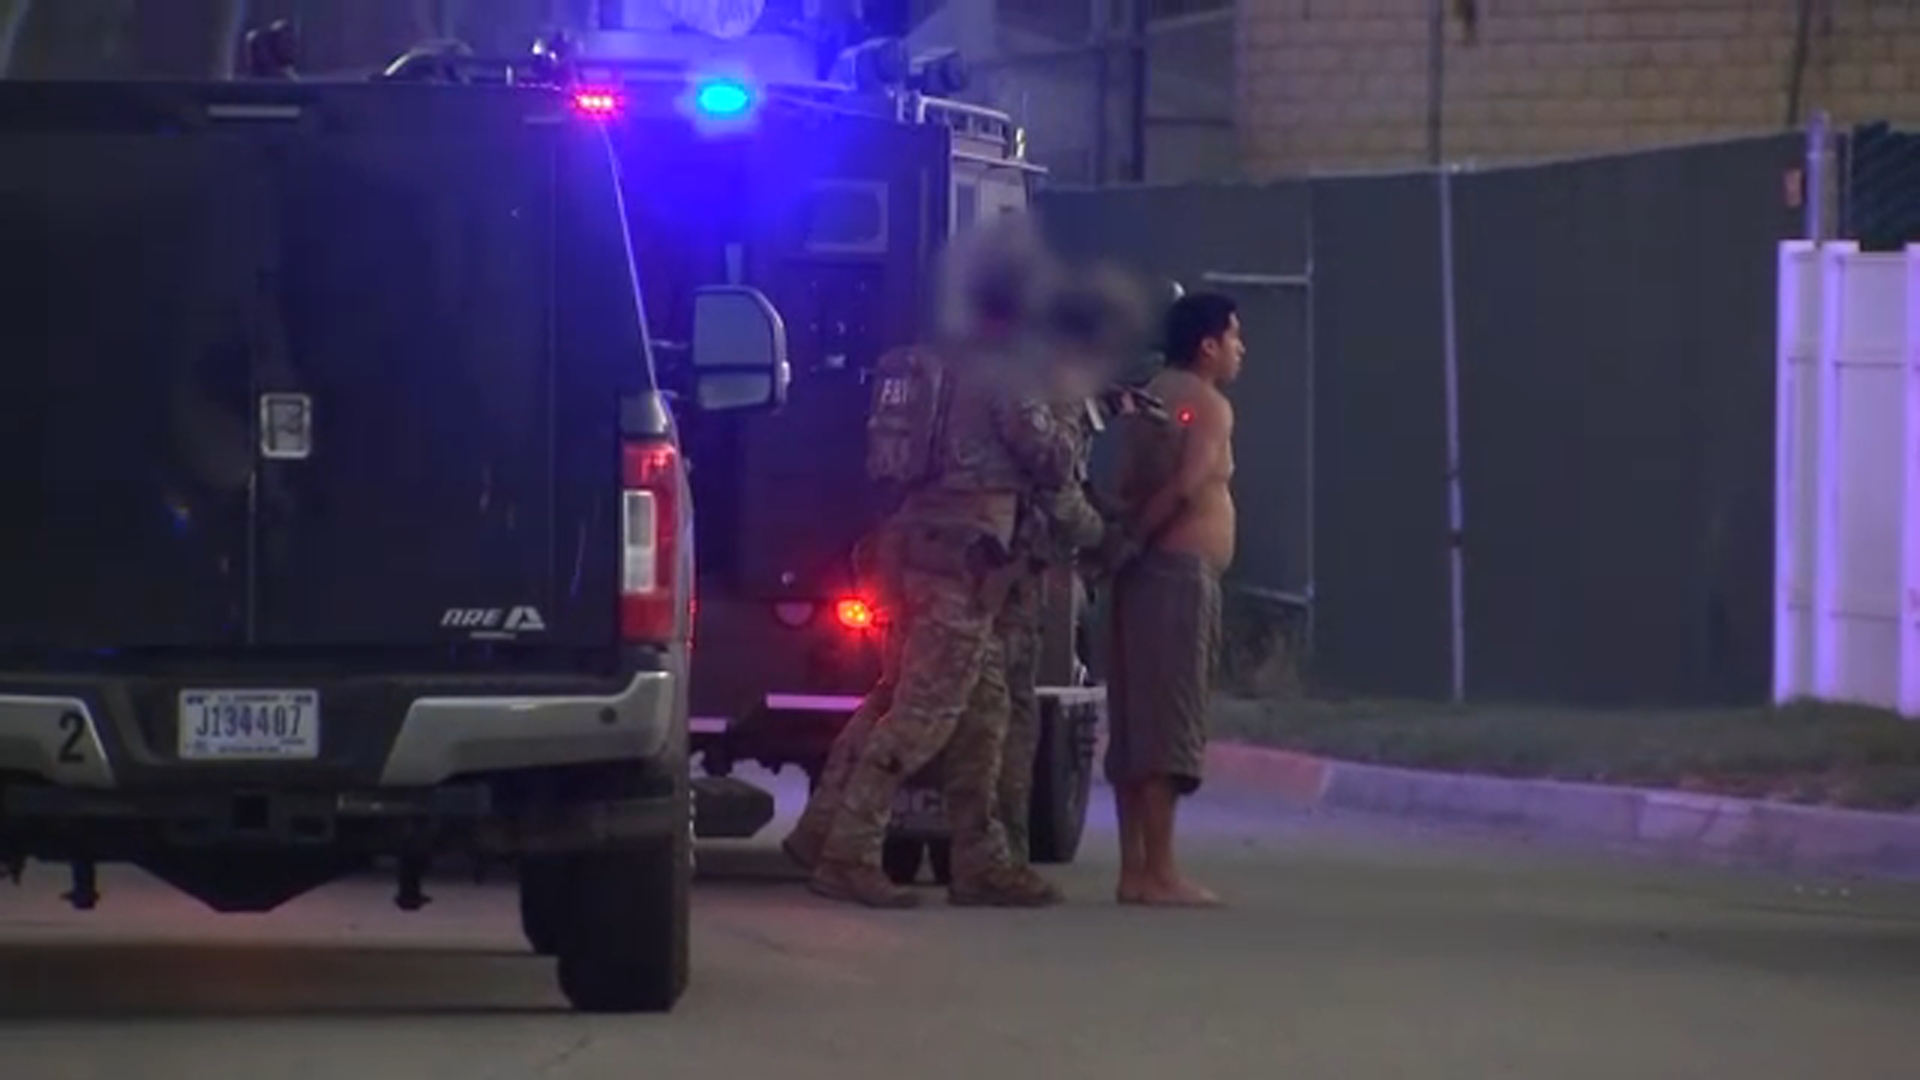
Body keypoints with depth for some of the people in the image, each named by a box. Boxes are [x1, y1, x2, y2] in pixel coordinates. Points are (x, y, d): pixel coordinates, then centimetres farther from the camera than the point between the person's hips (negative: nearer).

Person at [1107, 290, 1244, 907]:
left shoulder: (1151, 400, 20)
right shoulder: (1208, 404, -7)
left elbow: (1129, 491, 12)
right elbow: (1186, 485, -21)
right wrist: (1136, 536, -13)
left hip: (1147, 572, 10)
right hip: (1181, 572, -10)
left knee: (1137, 727, 8)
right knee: (1169, 725, -11)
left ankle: (1134, 869, 8)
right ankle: (1159, 873, -14)